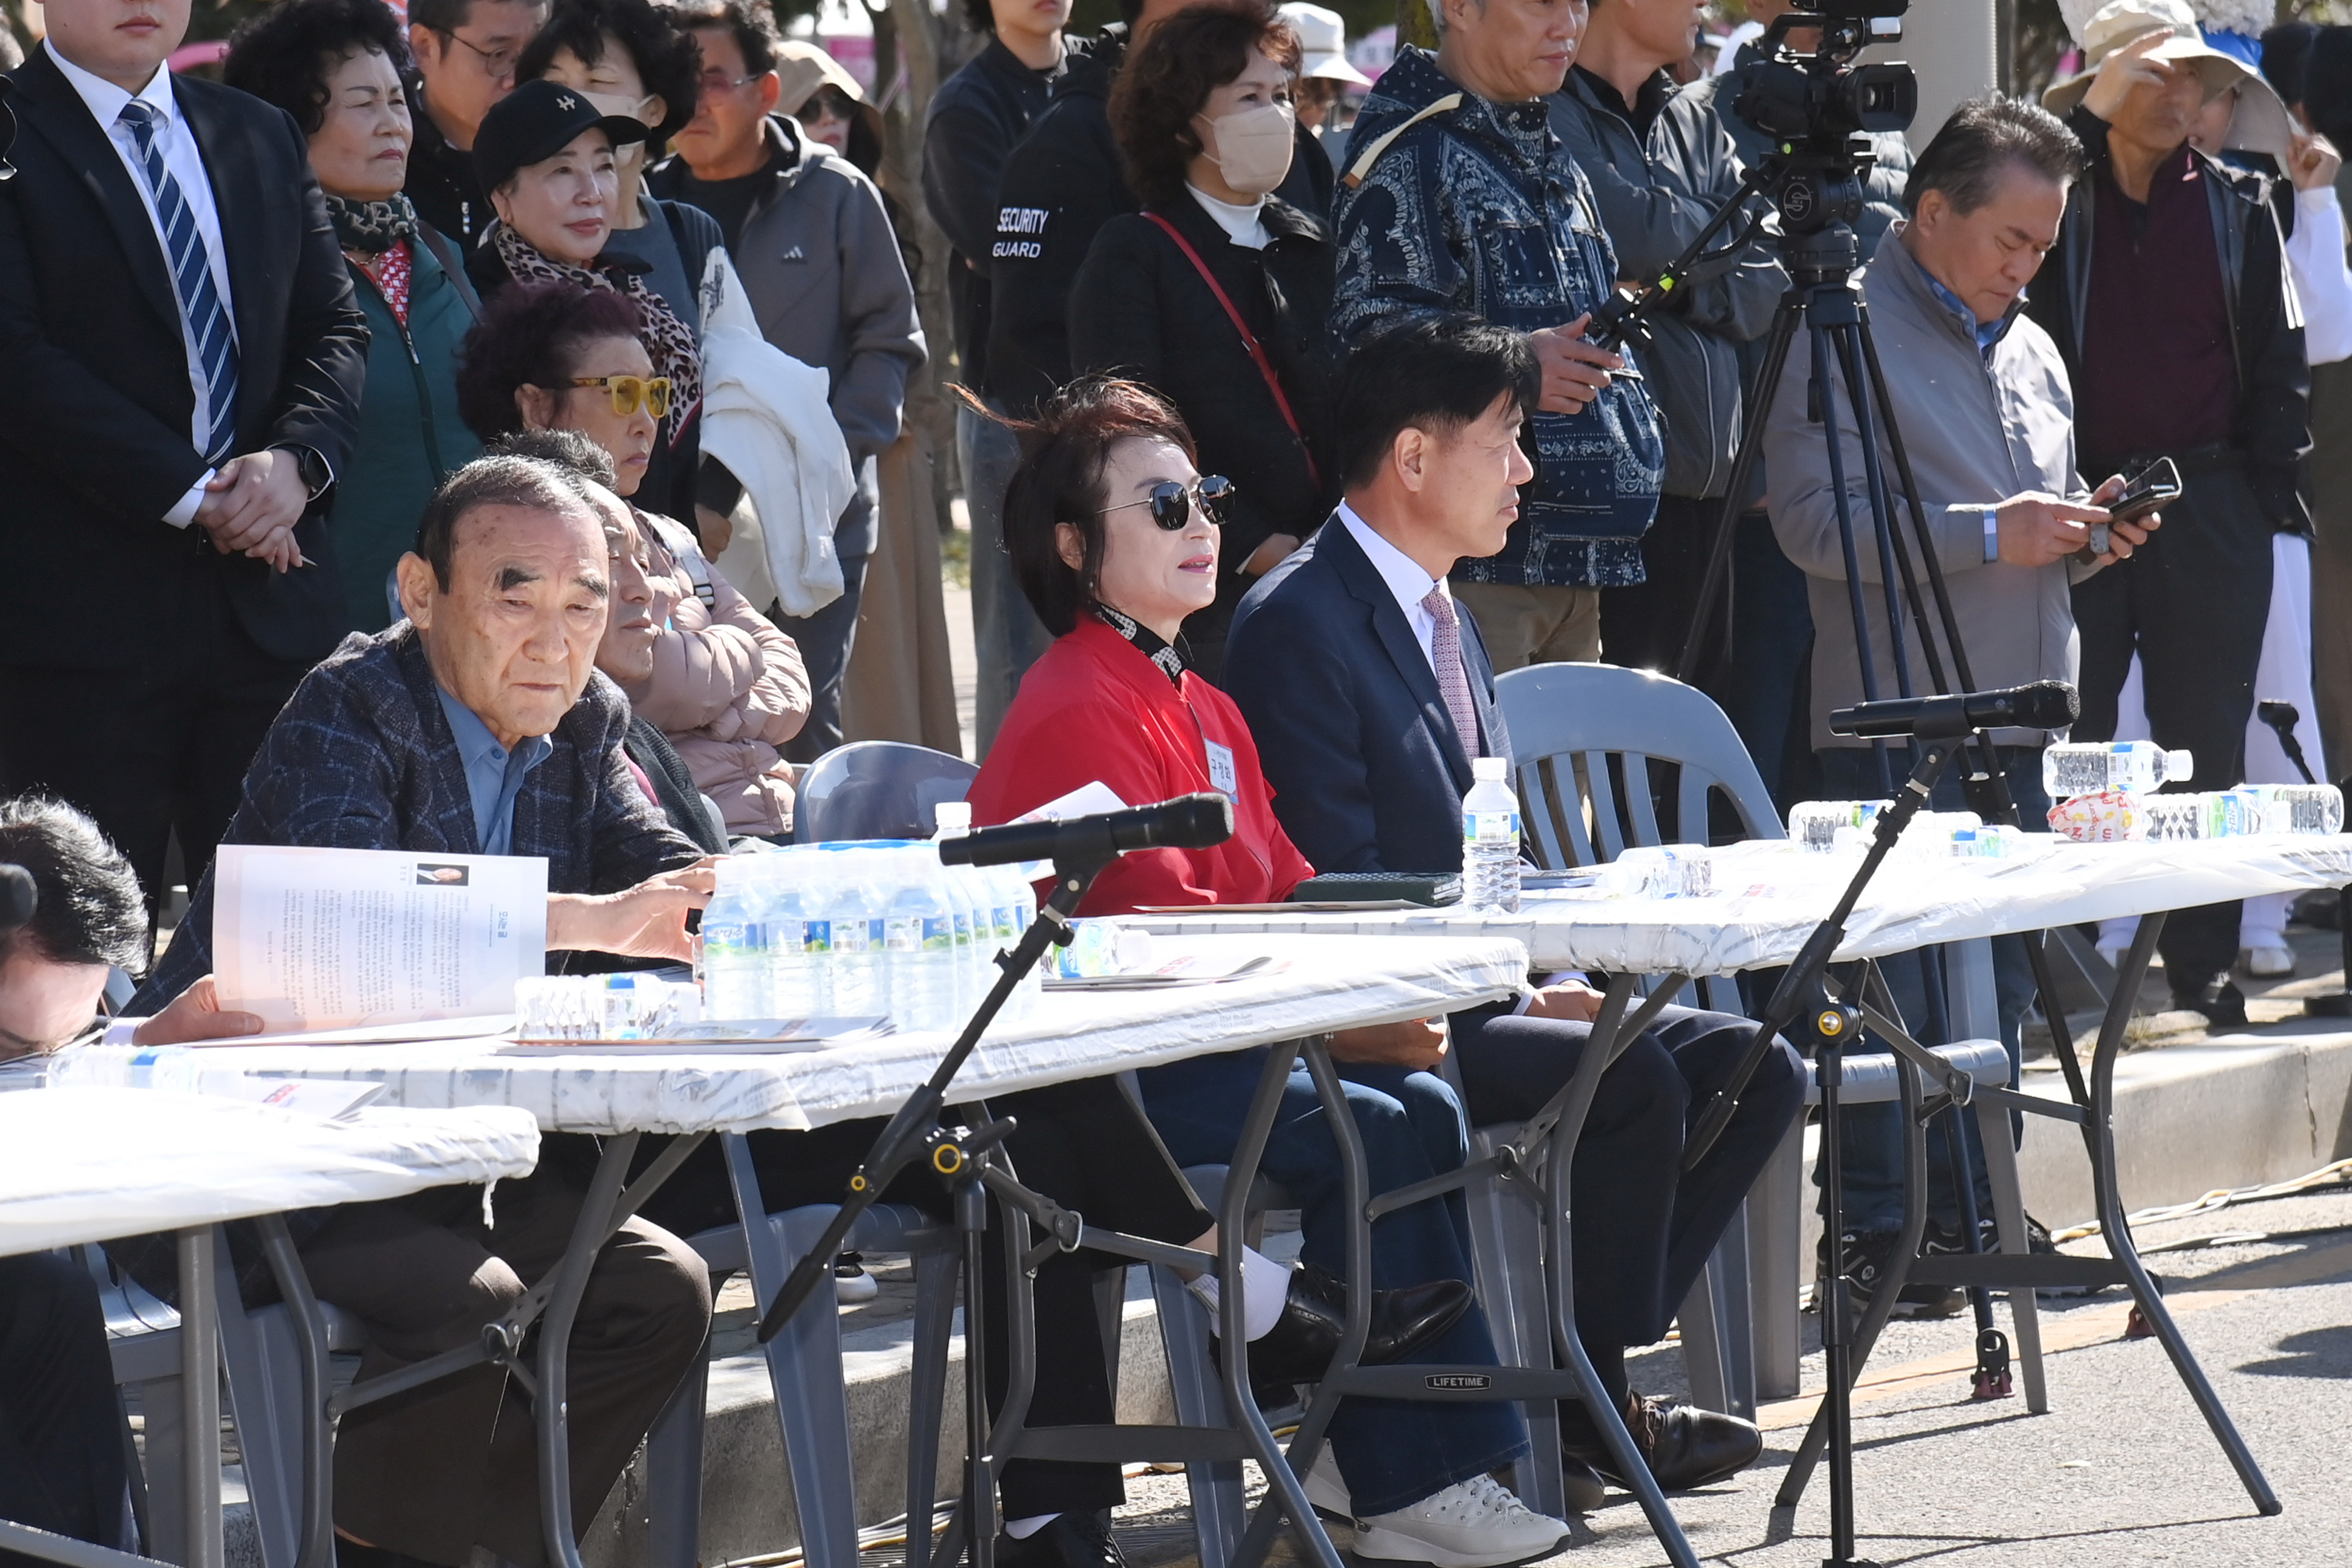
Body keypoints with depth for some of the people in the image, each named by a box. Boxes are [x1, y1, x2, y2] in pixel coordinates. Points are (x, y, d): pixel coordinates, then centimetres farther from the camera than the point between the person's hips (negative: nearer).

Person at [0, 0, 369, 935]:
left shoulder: (260, 139, 17)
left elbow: (335, 327, 15)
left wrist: (297, 461, -6)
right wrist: (190, 496, -14)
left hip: (272, 604, 5)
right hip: (87, 604, -5)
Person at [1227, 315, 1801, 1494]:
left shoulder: (1449, 621, 19)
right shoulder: (1298, 625, -12)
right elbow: (1339, 886, -18)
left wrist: (1561, 981, 4)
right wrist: (1530, 995, -17)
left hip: (1482, 996, 10)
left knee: (1753, 1067, -4)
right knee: (1631, 1076, -28)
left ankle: (1584, 1362, -3)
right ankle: (1586, 1400, -13)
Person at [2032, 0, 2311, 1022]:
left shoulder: (2236, 208, 11)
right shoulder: (2063, 200, 5)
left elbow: (2277, 359, 12)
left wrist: (2271, 488, 4)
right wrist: (2091, 115, -19)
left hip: (2208, 506, 2)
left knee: (2207, 743, 2)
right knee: (2067, 741, -2)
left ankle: (2203, 960, 6)